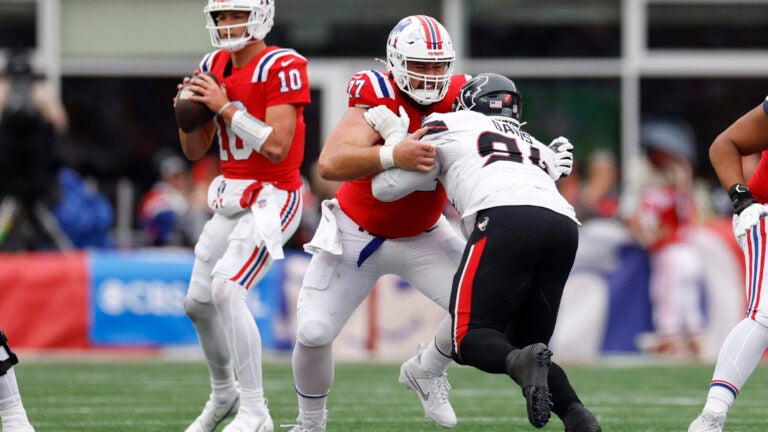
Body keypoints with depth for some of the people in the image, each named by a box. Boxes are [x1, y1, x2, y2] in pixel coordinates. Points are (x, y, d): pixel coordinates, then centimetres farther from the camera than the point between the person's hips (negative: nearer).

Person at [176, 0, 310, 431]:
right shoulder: (214, 67, 8)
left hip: (272, 197, -8)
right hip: (230, 198, 8)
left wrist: (224, 106, -21)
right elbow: (195, 151, 13)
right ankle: (224, 394, 38)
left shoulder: (282, 67, -15)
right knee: (198, 303, 14)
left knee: (226, 290, -24)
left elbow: (276, 147, -23)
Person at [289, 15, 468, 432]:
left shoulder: (455, 99, -14)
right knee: (314, 332, -8)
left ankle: (426, 371, 15)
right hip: (357, 236, -4)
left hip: (422, 236, 4)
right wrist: (392, 156, -59)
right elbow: (330, 164, -44)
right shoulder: (376, 103, -28)